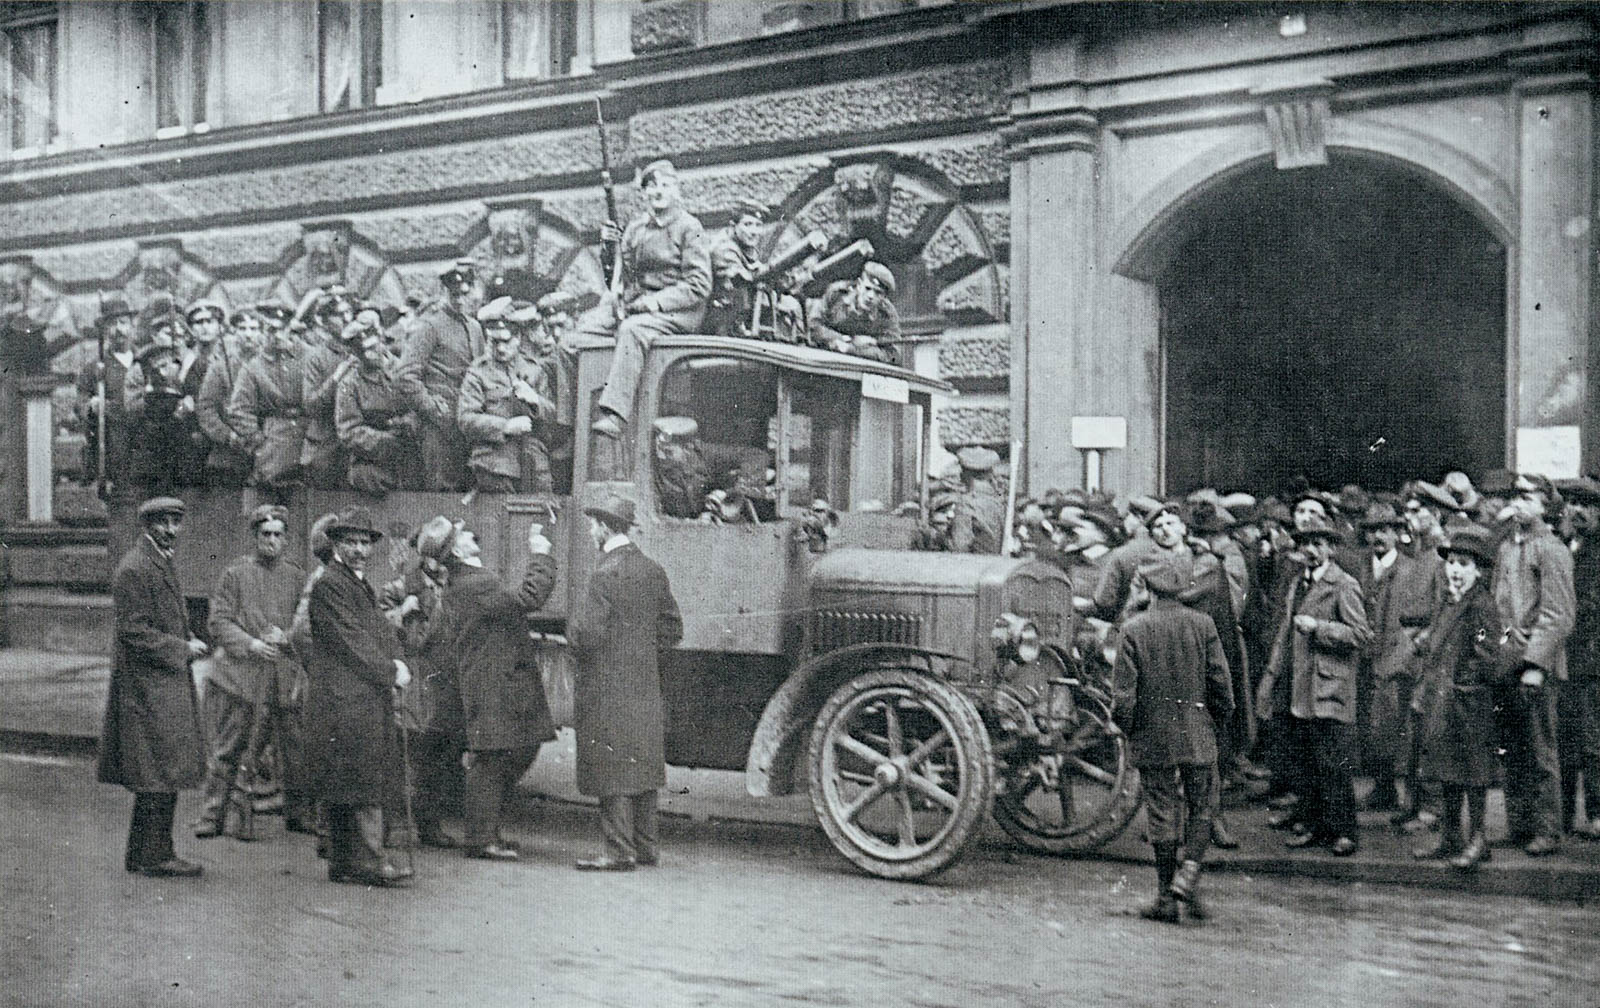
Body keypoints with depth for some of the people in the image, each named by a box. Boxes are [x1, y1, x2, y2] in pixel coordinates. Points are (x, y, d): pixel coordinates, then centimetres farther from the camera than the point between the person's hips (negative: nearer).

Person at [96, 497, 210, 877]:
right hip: (148, 685, -10)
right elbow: (133, 631, -19)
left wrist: (189, 644, 8)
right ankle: (155, 854, 1)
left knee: (158, 775, 13)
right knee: (162, 773, -6)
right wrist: (182, 649, -14)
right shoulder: (134, 568, -15)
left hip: (167, 682, 10)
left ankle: (142, 853, 21)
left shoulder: (163, 562, 16)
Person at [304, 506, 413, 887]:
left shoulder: (362, 584, 21)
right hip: (345, 701, -9)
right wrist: (390, 672, -11)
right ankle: (368, 861, -6)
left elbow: (382, 630, 20)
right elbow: (350, 641, -14)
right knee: (362, 783, -9)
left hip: (369, 700, 9)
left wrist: (398, 663, 2)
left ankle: (343, 863, 17)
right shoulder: (328, 584, -9)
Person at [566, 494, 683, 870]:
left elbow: (586, 633, -21)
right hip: (647, 685, 8)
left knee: (612, 771, -1)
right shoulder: (652, 570, 8)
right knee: (643, 765, 13)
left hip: (609, 690, -8)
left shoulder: (607, 574, -16)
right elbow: (672, 629, 12)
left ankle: (620, 851, 2)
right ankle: (645, 846, 21)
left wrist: (572, 628, 0)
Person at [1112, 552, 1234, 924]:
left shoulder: (1134, 629, -8)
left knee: (1163, 815, 7)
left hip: (1153, 739, 0)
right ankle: (1188, 874, -2)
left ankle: (1166, 897, 11)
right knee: (1201, 809, 15)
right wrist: (1216, 719, 13)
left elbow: (1123, 694, -10)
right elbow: (1221, 685, -3)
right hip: (1198, 738, 1)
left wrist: (1128, 728, 7)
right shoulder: (1202, 624, -4)